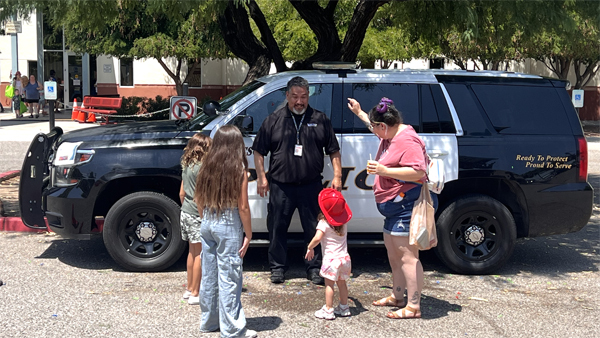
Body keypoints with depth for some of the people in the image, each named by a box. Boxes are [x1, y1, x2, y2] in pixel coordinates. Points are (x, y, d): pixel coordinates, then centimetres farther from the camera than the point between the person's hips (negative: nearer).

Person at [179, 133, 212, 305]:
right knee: (200, 253, -1)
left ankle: (189, 289, 26)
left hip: (186, 212, 9)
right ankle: (195, 294, 4)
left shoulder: (186, 165, 10)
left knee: (192, 251, 17)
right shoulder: (202, 167, -17)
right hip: (198, 215, -9)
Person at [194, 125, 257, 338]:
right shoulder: (239, 168, -12)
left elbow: (198, 200, 9)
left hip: (207, 224, 6)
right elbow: (243, 207, -12)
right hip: (228, 226, -6)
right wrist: (248, 234, -4)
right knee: (229, 278, 1)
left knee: (208, 274, 15)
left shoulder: (207, 165, 3)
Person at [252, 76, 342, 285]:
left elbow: (334, 151, 10)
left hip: (311, 186, 0)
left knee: (314, 229, 6)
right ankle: (277, 268, 22)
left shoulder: (320, 120, 7)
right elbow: (259, 151, 8)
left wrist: (337, 176, 1)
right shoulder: (274, 120, 4)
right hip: (281, 186, 0)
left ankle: (314, 268, 20)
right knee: (277, 228, 7)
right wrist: (261, 178, 1)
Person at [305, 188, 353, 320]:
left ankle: (328, 310, 3)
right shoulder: (343, 222, 7)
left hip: (331, 259, -6)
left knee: (329, 284, 0)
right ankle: (344, 307, 26)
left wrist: (310, 248, -8)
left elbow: (317, 238, -22)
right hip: (344, 257, 6)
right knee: (341, 283, 17)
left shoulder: (324, 223, -12)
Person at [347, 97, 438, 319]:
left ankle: (413, 307, -6)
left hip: (408, 204, -12)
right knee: (393, 251, 19)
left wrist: (384, 171, -30)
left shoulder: (407, 140, -20)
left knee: (407, 255, -11)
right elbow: (376, 125, 37)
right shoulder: (391, 136, 12)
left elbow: (418, 172, -29)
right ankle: (397, 297, 33)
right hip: (395, 207, 12)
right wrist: (359, 113, 40)